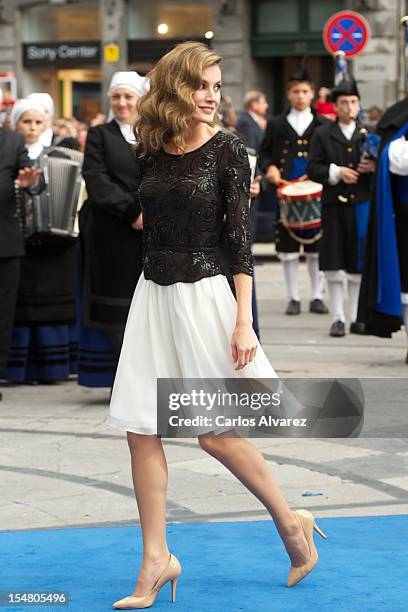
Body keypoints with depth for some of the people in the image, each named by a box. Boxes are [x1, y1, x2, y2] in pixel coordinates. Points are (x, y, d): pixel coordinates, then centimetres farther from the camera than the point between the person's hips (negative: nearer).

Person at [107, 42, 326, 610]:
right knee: (141, 431, 0)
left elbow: (240, 238, -9)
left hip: (203, 292, -5)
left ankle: (291, 522, 20)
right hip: (153, 293, 5)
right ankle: (156, 559, 8)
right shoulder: (154, 149, 6)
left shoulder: (227, 151, -7)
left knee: (216, 432, 0)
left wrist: (244, 321, -13)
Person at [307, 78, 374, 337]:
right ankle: (338, 318, 5)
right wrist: (335, 172, -15)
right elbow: (313, 169, 1)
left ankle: (357, 317, 11)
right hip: (334, 206, -1)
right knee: (334, 264, -2)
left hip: (362, 204, 1)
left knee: (359, 264, 3)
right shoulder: (323, 135, 6)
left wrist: (374, 167, -10)